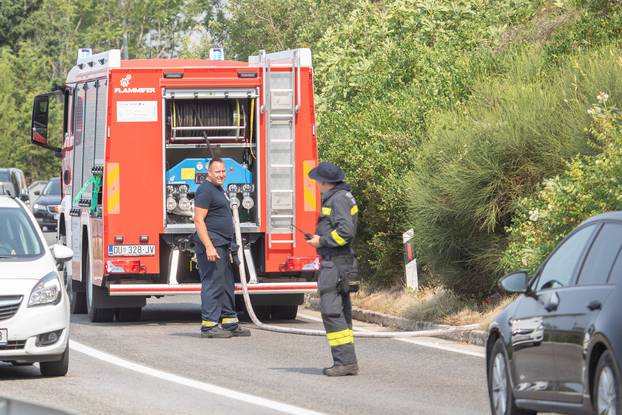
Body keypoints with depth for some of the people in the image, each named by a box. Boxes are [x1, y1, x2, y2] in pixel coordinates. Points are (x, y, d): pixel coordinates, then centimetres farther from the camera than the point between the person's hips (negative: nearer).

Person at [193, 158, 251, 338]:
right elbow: (199, 220, -19)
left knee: (227, 286, 13)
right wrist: (209, 246, -25)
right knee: (212, 285, -10)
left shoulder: (218, 189, 19)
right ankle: (209, 325, -10)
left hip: (222, 246, 11)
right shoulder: (205, 190, -13)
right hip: (211, 244, -10)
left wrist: (230, 246, 25)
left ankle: (230, 323, 19)